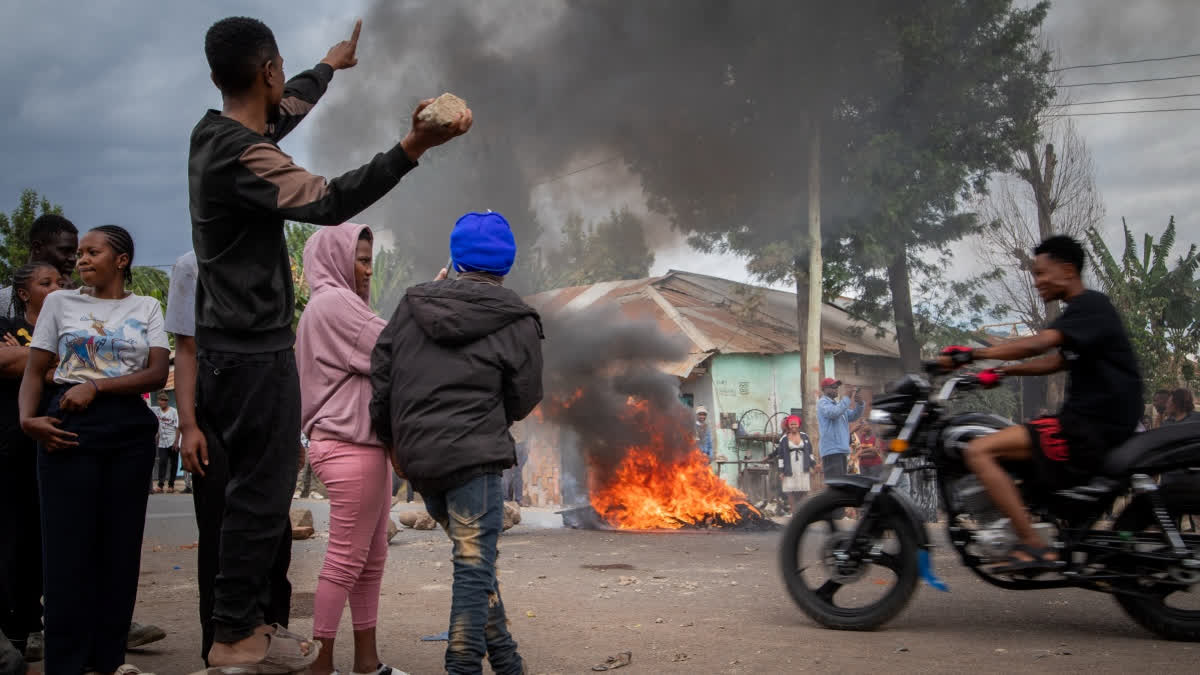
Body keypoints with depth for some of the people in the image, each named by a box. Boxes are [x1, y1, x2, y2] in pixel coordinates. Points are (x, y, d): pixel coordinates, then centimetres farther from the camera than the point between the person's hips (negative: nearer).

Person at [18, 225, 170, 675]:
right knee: (68, 545, -3)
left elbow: (157, 374, -1)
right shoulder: (59, 302, 10)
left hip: (130, 430, 1)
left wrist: (96, 386, -13)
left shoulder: (146, 308, 10)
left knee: (120, 544, 3)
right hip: (69, 427, -1)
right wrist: (27, 418, -11)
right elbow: (35, 371, 7)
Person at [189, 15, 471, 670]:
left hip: (223, 343, 10)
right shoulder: (242, 156, -22)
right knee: (261, 492, 0)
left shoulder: (213, 131, 8)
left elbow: (283, 109, 28)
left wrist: (331, 63, 44)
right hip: (254, 351, -10)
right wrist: (412, 147, -42)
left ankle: (241, 616, 27)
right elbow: (327, 201, -35)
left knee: (250, 486, 17)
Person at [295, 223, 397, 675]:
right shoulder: (333, 302, -10)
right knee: (346, 559, -5)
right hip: (350, 447, -10)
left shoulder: (338, 305, 21)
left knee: (372, 557, 10)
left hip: (362, 444, 10)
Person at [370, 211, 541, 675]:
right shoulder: (514, 321, -3)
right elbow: (524, 399, 1)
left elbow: (379, 376, 8)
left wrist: (392, 439, 19)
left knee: (475, 562, 18)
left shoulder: (412, 305, 9)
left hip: (416, 459, 6)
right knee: (475, 569, 0)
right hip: (473, 459, -6)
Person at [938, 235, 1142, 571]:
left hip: (1092, 427, -11)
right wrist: (1002, 371, 13)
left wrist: (972, 354, -26)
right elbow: (1056, 361, 25)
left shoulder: (1090, 305, -12)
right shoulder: (1082, 310, 19)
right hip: (1086, 421, 11)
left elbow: (1037, 344, -26)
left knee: (979, 451, -20)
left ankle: (1034, 546, -23)